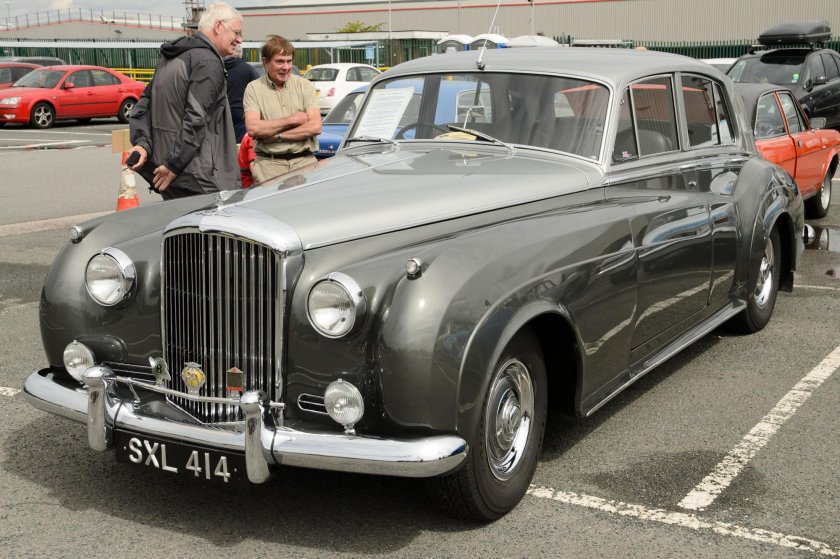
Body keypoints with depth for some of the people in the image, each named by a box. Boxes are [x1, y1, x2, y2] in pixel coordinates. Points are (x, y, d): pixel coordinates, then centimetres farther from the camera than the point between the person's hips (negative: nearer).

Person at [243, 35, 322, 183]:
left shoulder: (304, 85, 11)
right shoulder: (254, 88, 6)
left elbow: (315, 127, -1)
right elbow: (252, 128, -9)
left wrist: (276, 136, -6)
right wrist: (291, 120, -4)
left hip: (304, 161, 2)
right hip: (268, 165, -1)